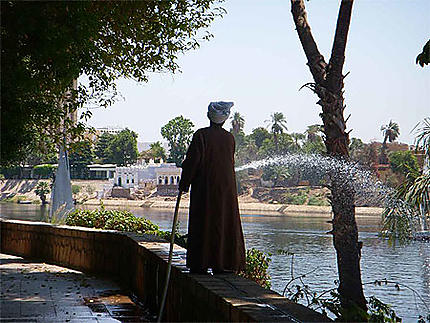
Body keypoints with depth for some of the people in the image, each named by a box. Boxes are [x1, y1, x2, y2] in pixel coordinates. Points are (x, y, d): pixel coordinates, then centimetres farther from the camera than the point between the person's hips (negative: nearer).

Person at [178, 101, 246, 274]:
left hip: (205, 187, -3)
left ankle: (201, 264, 2)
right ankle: (221, 264, 9)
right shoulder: (229, 138, 4)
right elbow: (229, 162, 12)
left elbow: (193, 160, -12)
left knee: (203, 223, 2)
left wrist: (184, 183, -3)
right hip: (227, 188, 4)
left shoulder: (201, 135, -9)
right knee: (224, 224, 9)